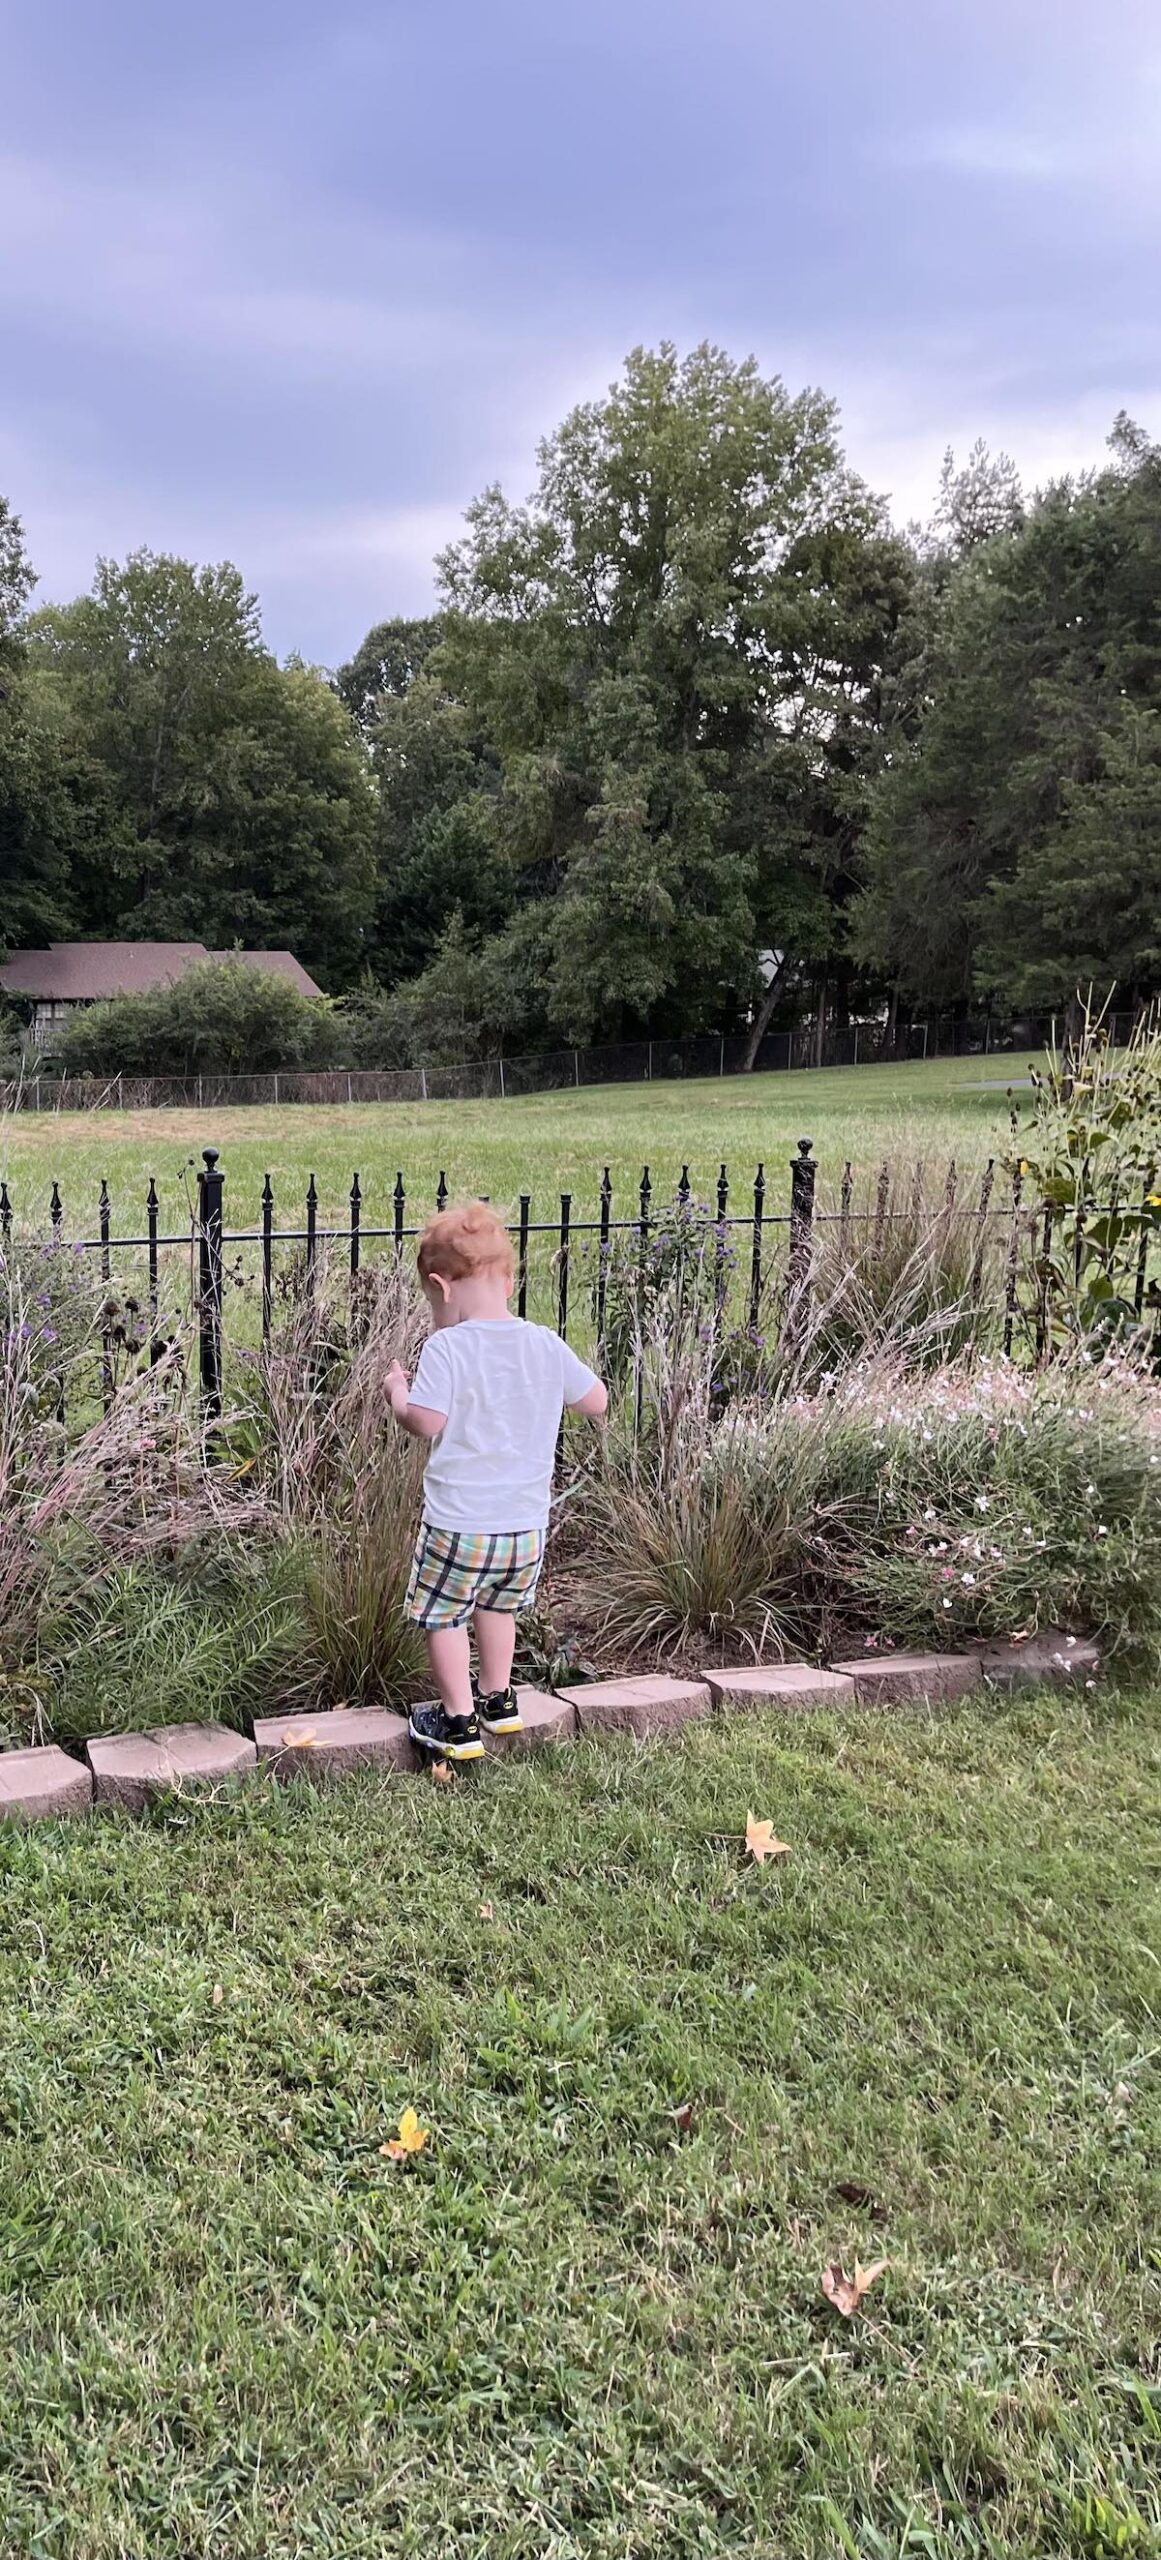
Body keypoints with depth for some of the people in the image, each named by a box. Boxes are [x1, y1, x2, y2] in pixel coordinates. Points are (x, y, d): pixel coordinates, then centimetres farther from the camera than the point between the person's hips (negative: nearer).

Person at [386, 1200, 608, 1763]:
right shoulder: (547, 1346, -2)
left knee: (444, 1615, 12)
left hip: (459, 1521, -5)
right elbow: (597, 1401, 7)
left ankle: (459, 1721, 17)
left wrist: (397, 1392, -2)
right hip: (527, 1521, 6)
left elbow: (425, 1422, -21)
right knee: (497, 1606, 26)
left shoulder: (446, 1347, -16)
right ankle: (497, 1697, 39)